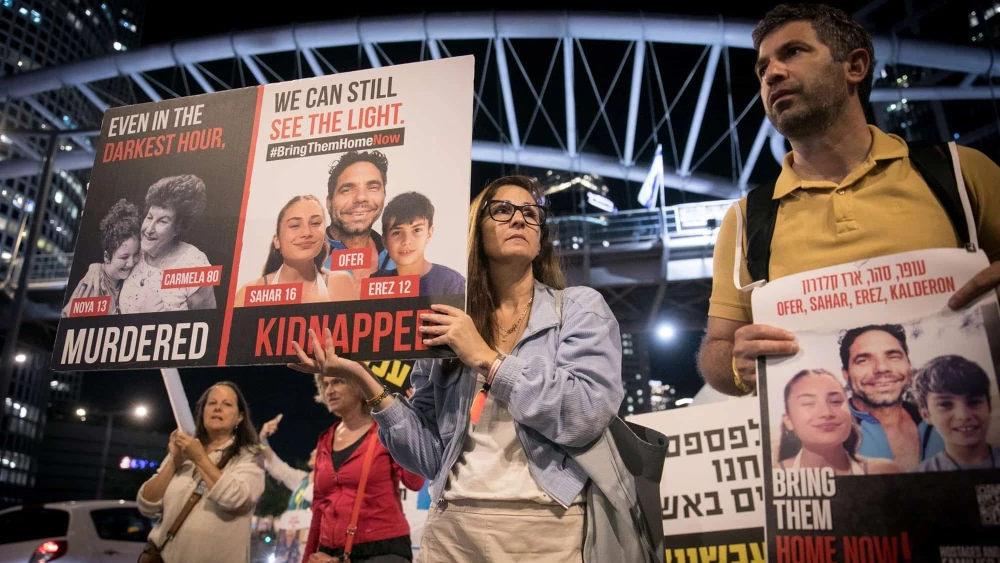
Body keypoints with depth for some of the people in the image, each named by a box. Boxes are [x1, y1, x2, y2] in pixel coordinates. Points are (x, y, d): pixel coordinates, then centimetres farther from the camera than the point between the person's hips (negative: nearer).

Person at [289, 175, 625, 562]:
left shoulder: (581, 307, -1)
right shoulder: (443, 326, 5)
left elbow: (586, 416, -16)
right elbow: (432, 456, 2)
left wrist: (485, 358, -13)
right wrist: (366, 381, -8)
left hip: (546, 528, -2)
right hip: (451, 529, 2)